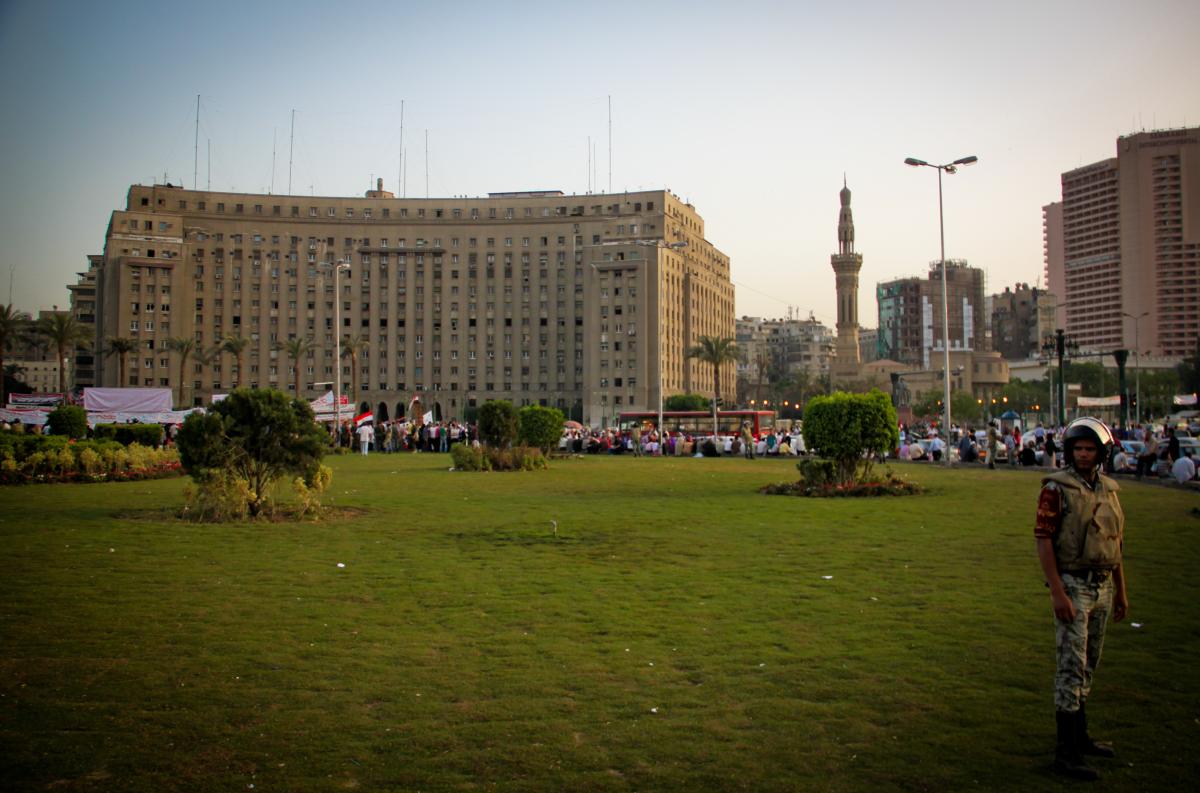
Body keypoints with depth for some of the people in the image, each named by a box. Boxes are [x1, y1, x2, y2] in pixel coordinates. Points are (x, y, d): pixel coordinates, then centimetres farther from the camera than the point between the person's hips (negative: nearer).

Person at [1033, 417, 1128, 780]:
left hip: (1102, 587, 7)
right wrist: (1058, 593, -20)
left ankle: (1079, 736, 28)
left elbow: (1115, 543, 16)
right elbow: (1043, 540, -15)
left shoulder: (1109, 489, 9)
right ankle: (1066, 752, -2)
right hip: (1072, 585, -7)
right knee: (1072, 666, -6)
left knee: (1088, 664, 15)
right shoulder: (1056, 488, -11)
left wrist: (1121, 590, 17)